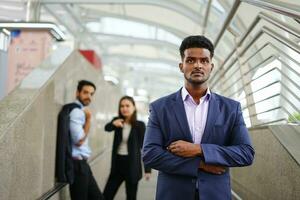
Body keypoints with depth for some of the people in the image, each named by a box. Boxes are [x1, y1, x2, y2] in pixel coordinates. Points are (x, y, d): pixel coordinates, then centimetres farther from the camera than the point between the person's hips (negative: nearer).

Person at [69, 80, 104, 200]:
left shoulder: (81, 111, 15)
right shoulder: (75, 111, -15)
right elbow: (79, 140, -21)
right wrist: (88, 119, -14)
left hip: (82, 164, 10)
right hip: (77, 164, -10)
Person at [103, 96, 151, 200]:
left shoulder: (139, 125, -7)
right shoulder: (117, 121, 2)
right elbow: (107, 128, -19)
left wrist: (148, 169, -9)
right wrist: (113, 124, -43)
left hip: (132, 165, -3)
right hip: (117, 164, 3)